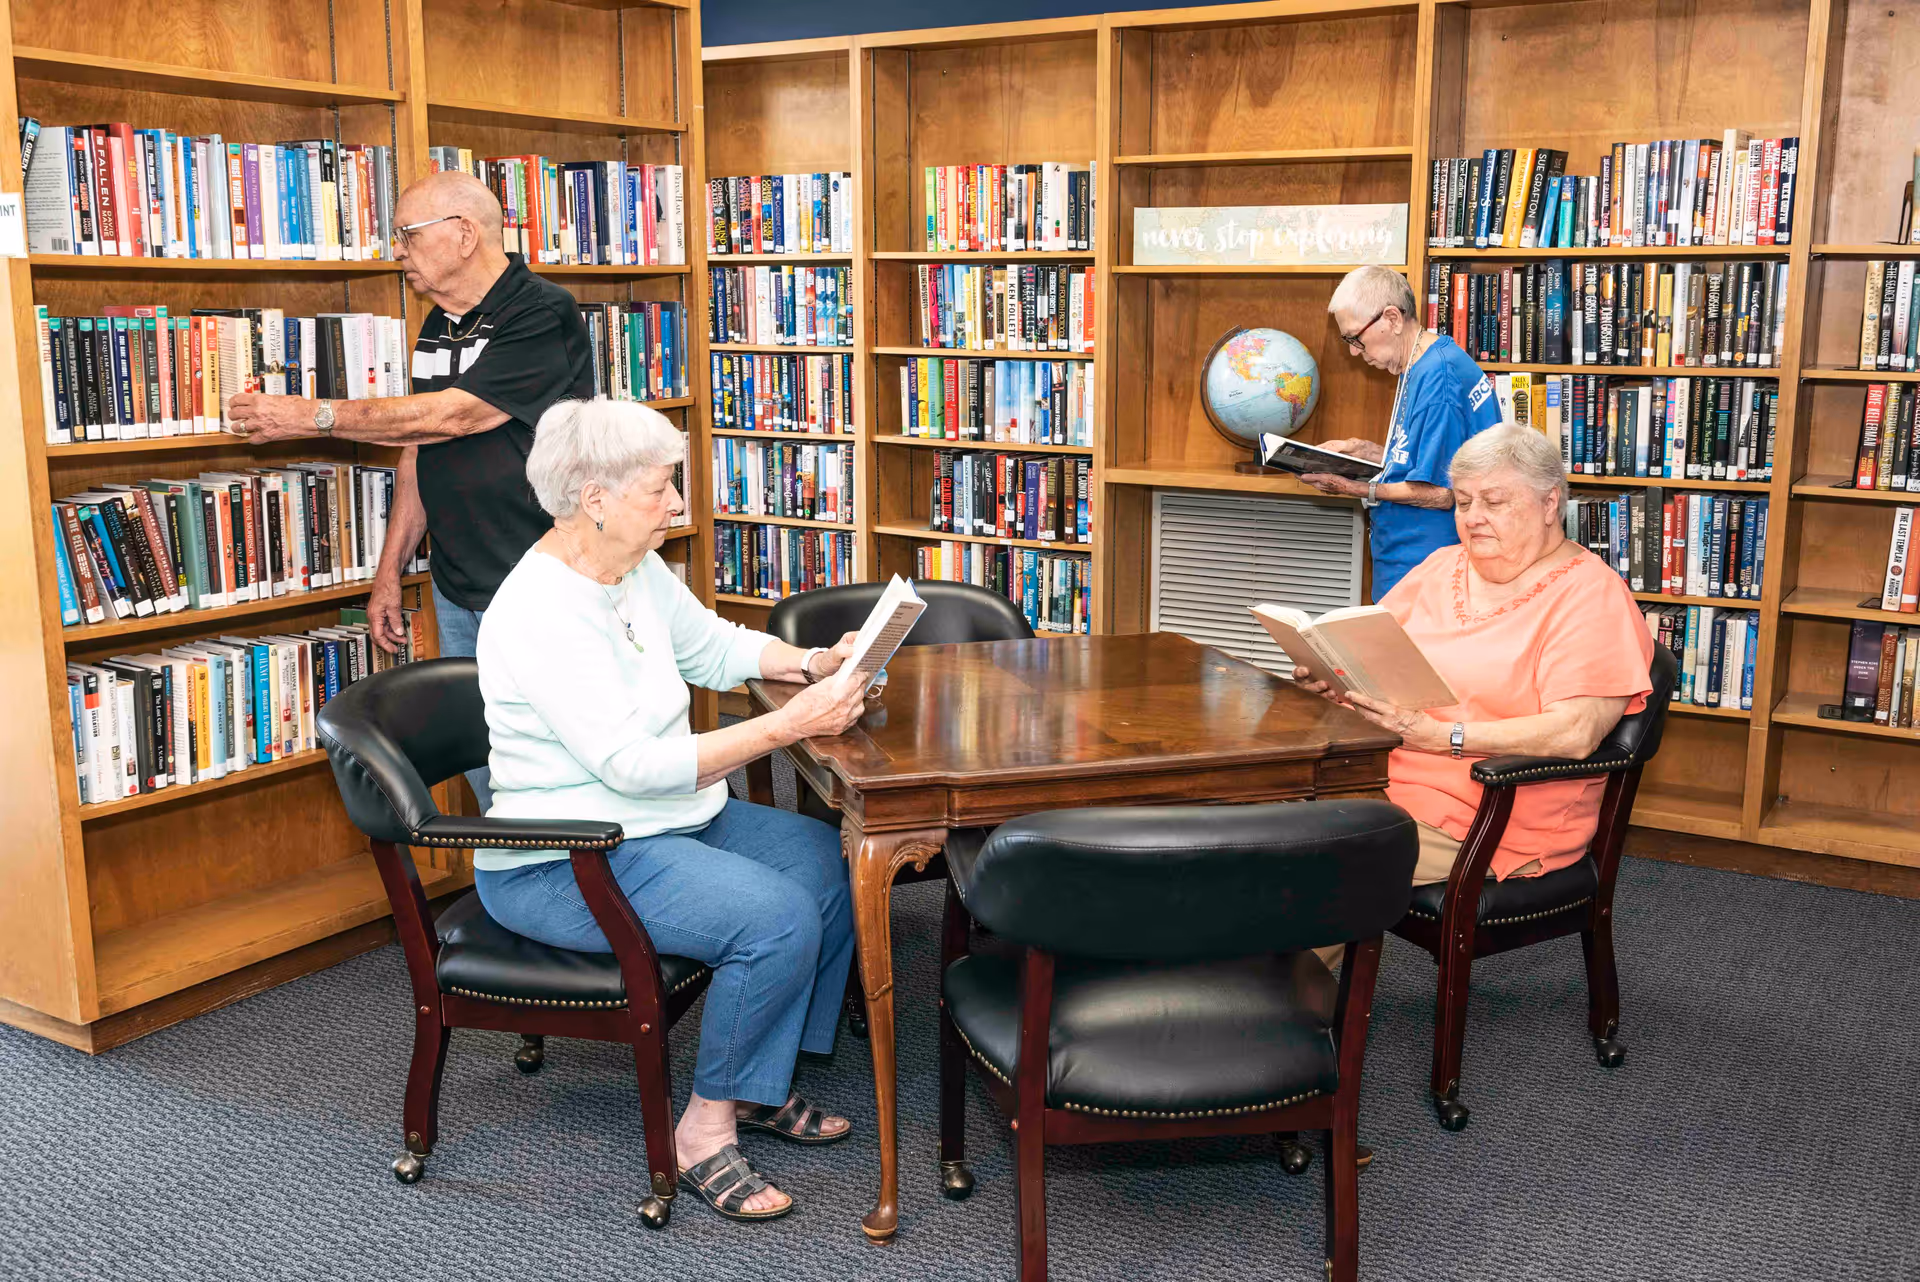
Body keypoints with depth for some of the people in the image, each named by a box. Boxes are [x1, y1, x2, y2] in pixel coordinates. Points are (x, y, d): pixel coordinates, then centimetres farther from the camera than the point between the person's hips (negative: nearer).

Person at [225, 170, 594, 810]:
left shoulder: (543, 315, -14)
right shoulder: (438, 328, 13)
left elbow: (450, 416, -20)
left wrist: (312, 416, -13)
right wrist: (389, 570, 15)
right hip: (459, 591, 8)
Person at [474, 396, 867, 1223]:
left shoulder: (635, 568, 4)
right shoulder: (542, 612, -25)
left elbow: (715, 646, 19)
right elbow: (632, 763, -29)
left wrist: (814, 664, 0)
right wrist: (789, 726, -30)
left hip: (665, 820, 10)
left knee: (832, 863, 2)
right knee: (779, 917, -25)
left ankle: (759, 1087, 12)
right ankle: (705, 1132, -6)